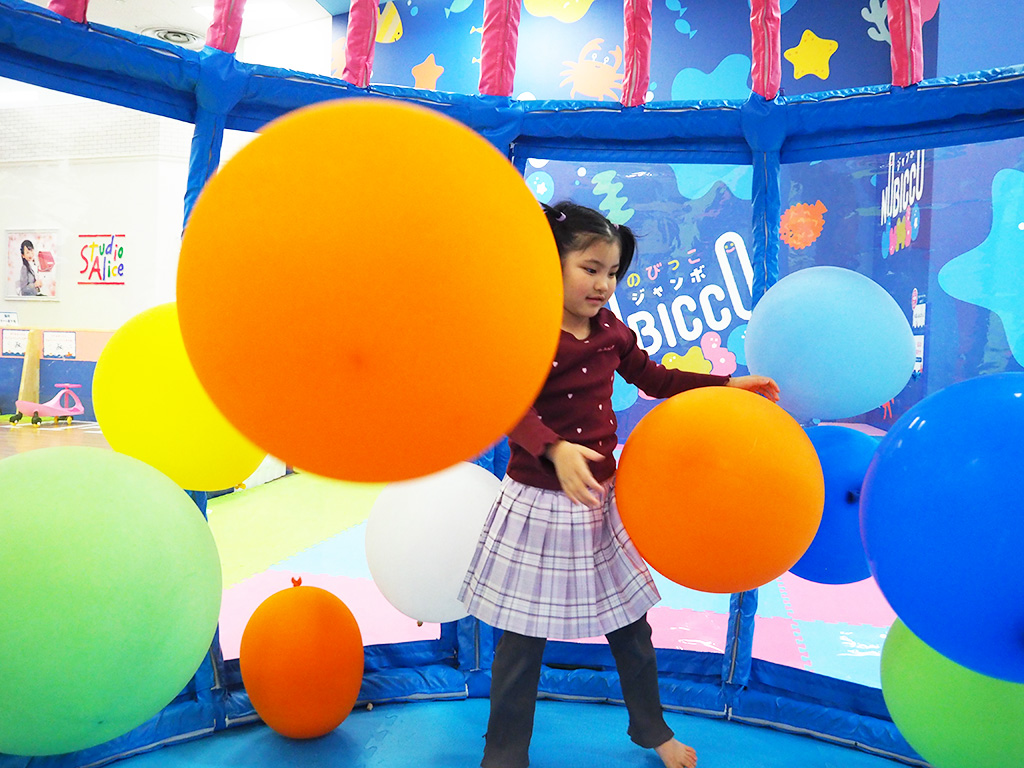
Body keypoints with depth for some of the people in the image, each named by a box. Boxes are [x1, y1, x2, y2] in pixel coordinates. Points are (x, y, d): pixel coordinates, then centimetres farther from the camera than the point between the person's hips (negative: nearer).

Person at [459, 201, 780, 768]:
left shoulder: (609, 330, 5)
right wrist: (555, 450, -44)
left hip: (602, 497, 6)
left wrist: (727, 385, 10)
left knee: (629, 623, 18)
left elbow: (655, 379, 17)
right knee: (523, 637, 6)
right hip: (540, 501, -5)